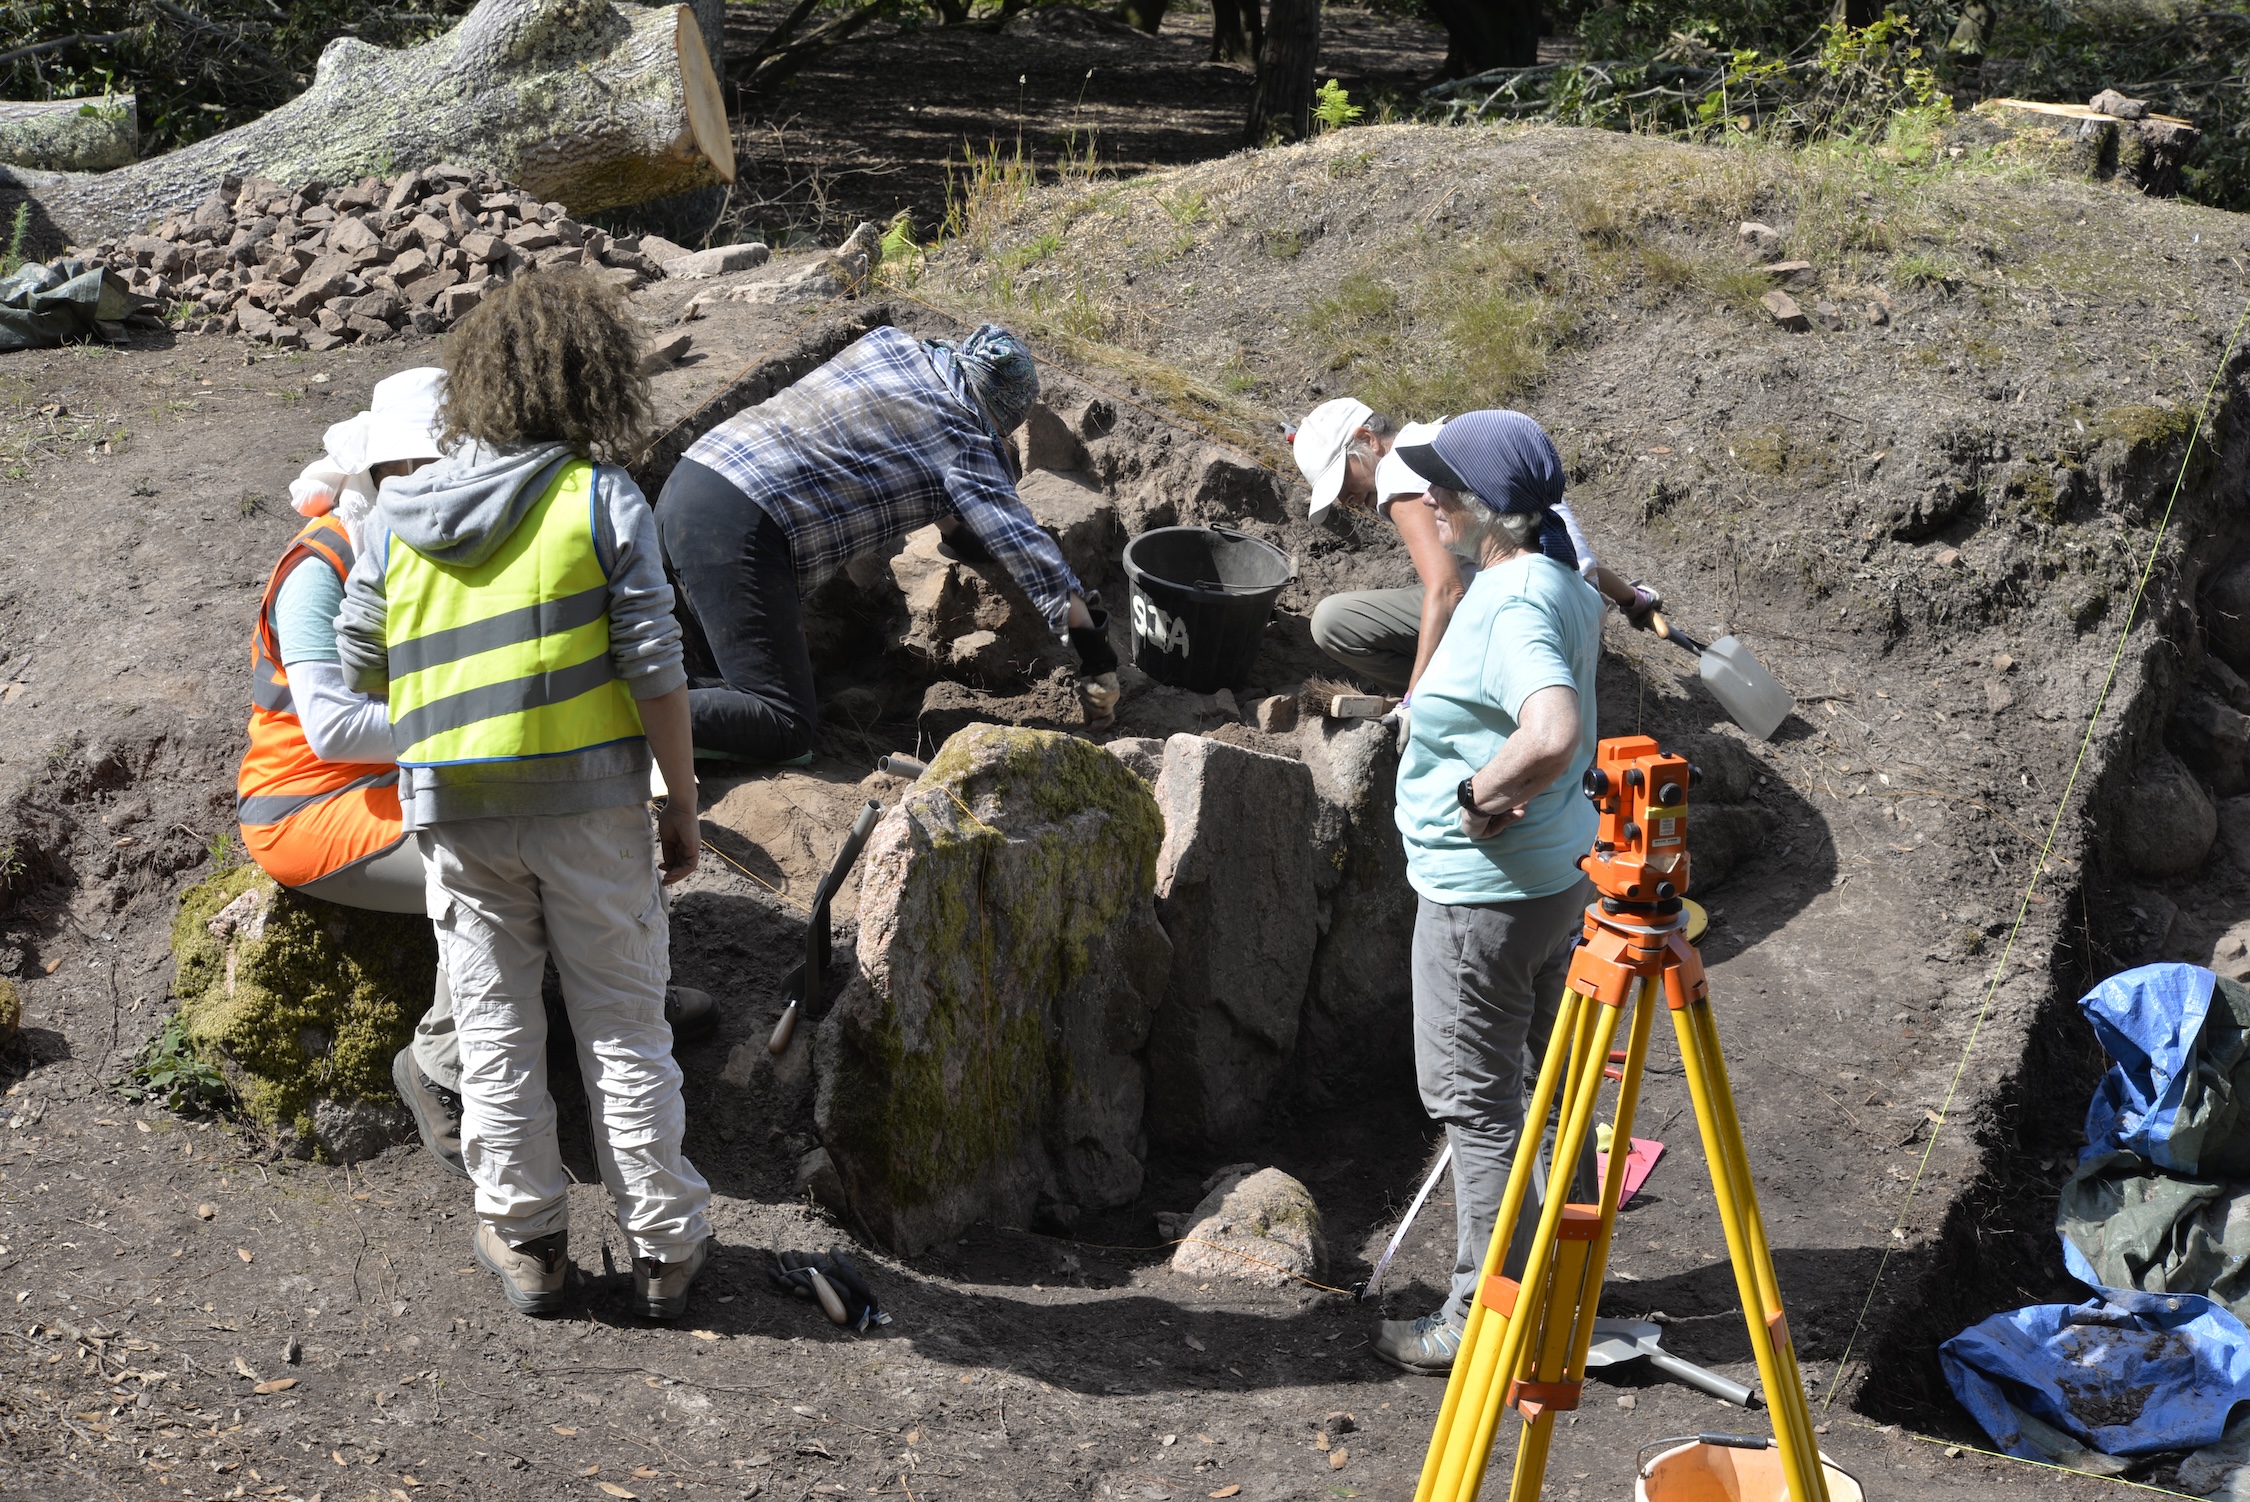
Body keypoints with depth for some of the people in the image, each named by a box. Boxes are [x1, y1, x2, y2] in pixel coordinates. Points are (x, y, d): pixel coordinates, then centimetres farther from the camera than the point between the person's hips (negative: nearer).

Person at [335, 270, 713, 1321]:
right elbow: (653, 666, -11)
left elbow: (357, 667, 10)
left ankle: (527, 1240, 21)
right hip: (589, 798, -2)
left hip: (453, 806, 2)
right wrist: (682, 802, -2)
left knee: (494, 1027, 13)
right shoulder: (602, 497, -8)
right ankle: (664, 1247, 15)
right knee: (622, 1025, 8)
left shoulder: (398, 512, 3)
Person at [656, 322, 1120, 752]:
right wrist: (1098, 662, 3)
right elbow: (1029, 553, -4)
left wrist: (954, 528, 40)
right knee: (784, 727, -11)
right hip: (739, 525, -8)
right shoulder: (965, 444, -2)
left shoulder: (891, 343, 17)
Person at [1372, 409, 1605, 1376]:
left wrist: (1479, 796, -25)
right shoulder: (1556, 582, 6)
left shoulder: (1510, 606, -25)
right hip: (1558, 876, 10)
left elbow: (1554, 734, -41)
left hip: (1483, 896, -10)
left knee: (1476, 1103, 2)